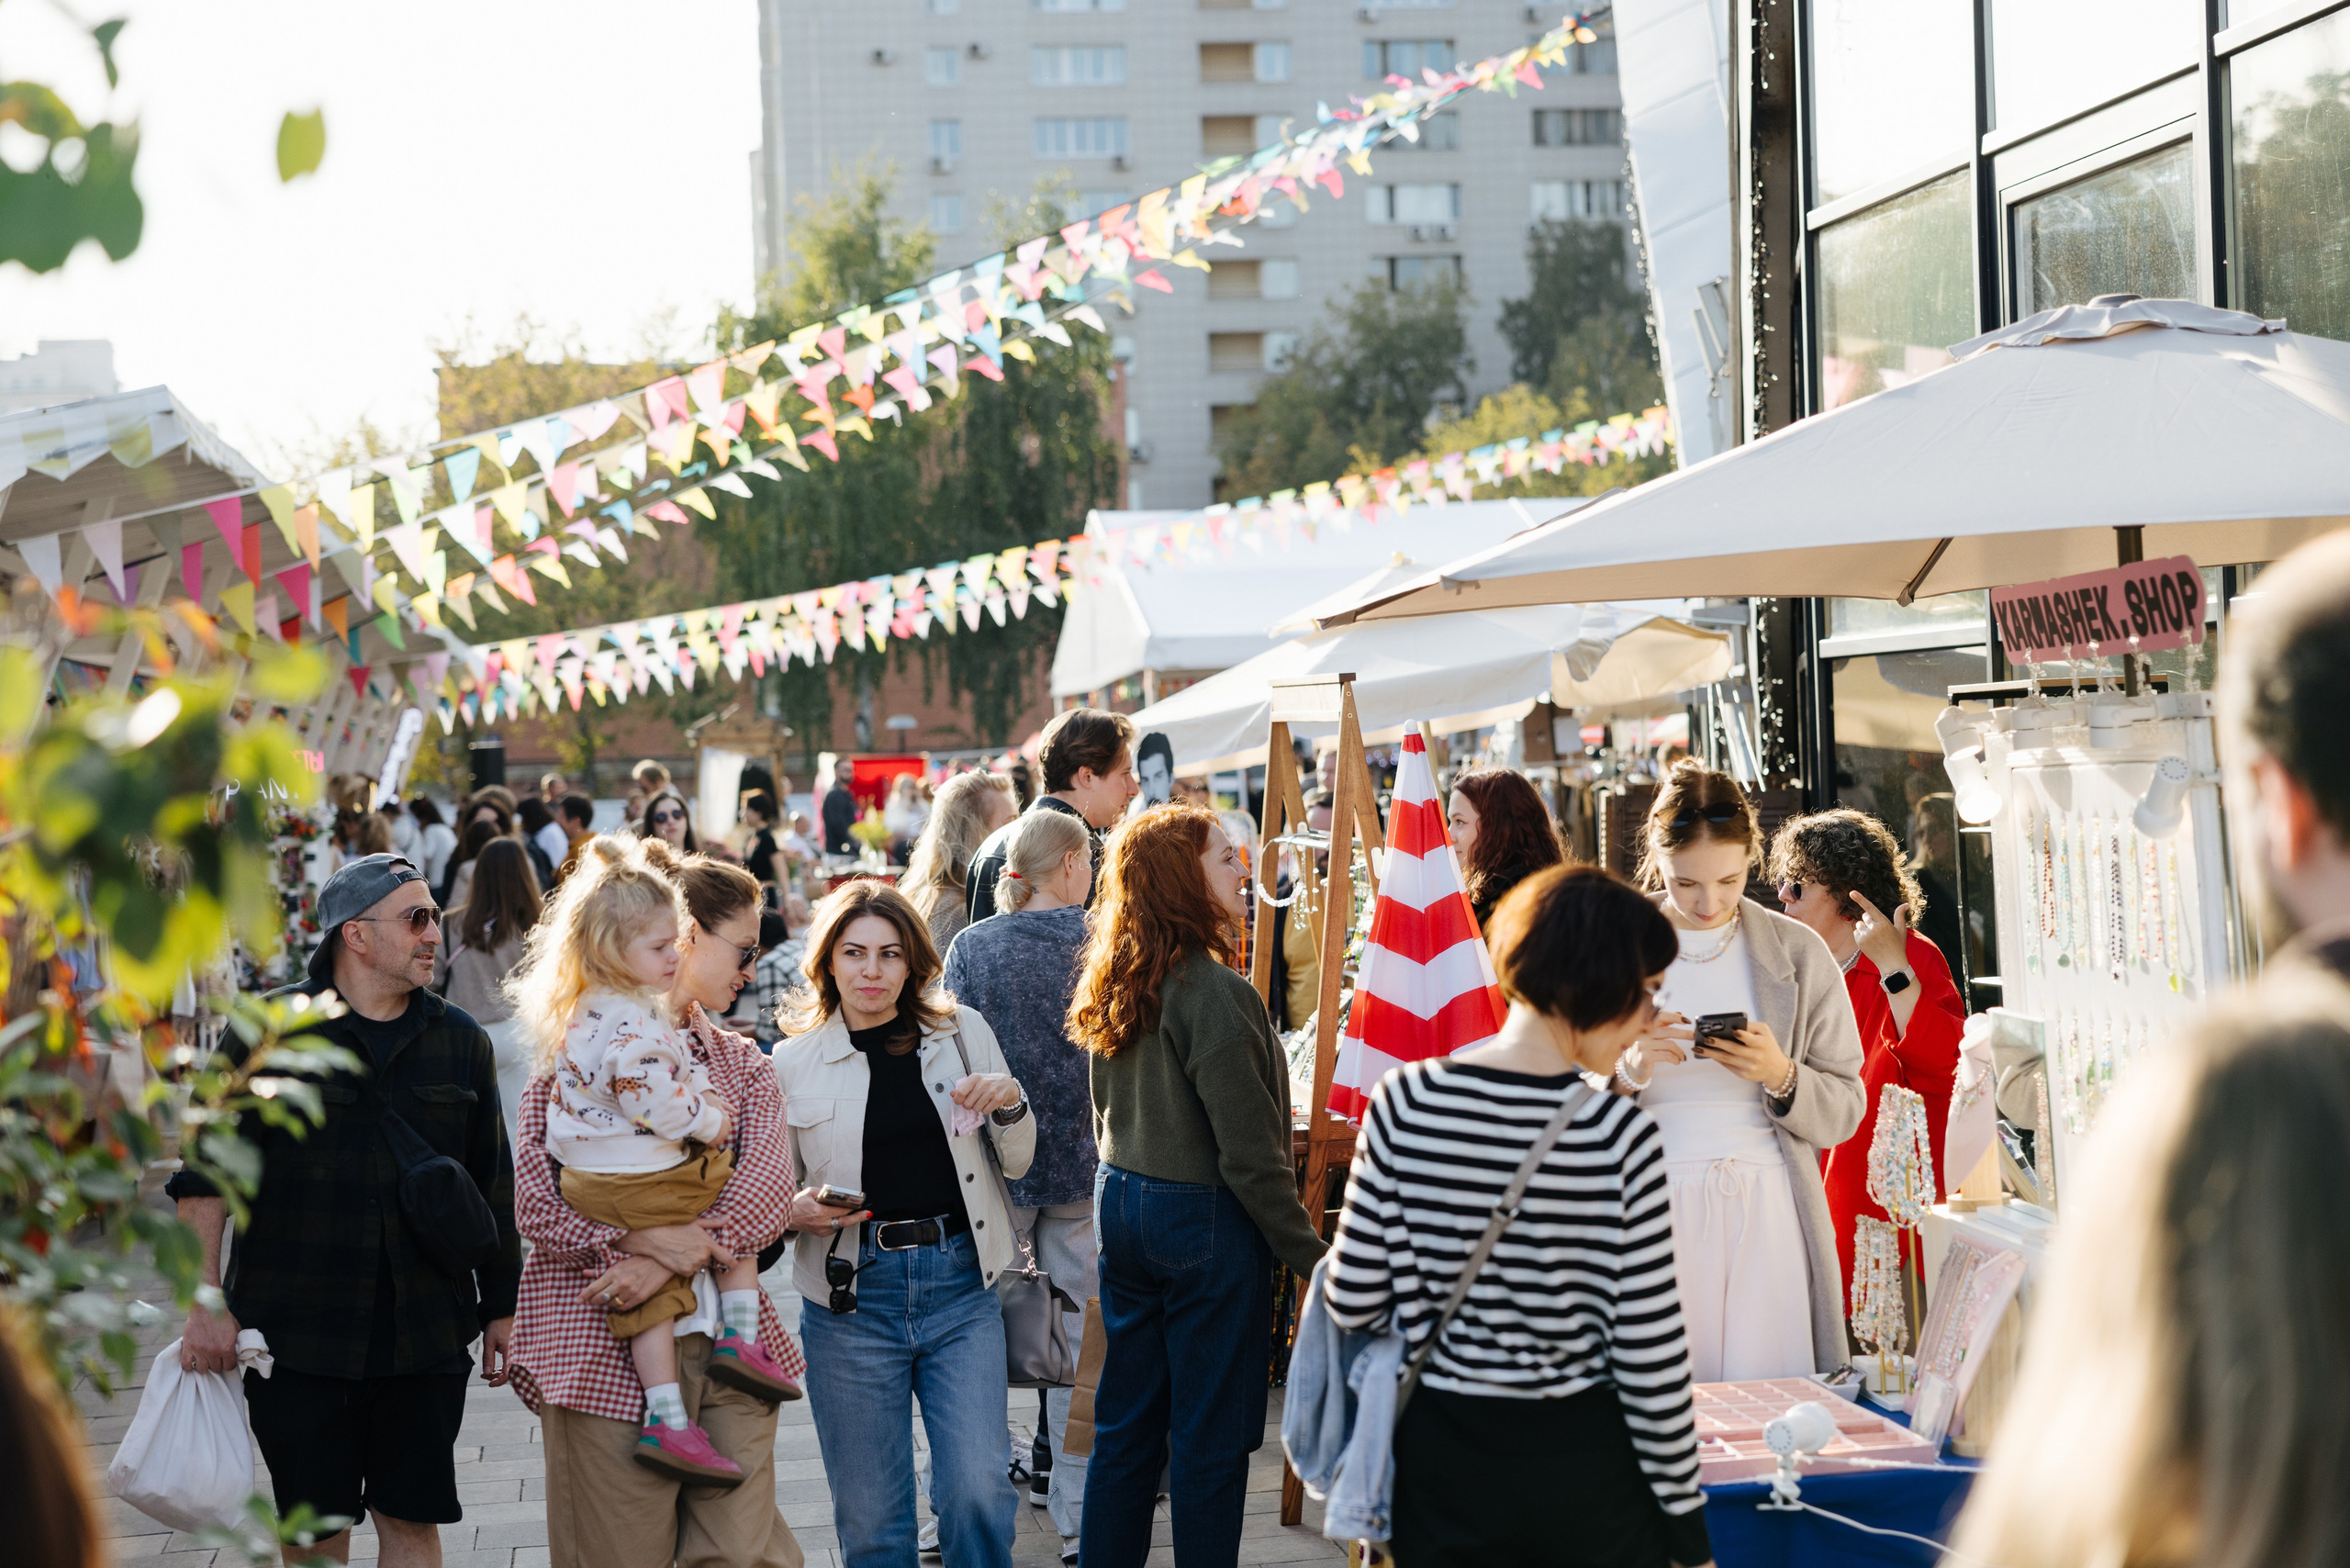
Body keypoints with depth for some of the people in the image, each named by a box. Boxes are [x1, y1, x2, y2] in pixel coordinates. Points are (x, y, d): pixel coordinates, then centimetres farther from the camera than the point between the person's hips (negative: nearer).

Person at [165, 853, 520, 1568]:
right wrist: (205, 1302, -12)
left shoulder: (461, 1041, 7)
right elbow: (204, 1178, -4)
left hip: (425, 1334, 2)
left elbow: (492, 1185, 13)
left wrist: (501, 1307, 15)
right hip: (296, 1329, -2)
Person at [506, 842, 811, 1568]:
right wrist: (642, 1237, -20)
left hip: (727, 1343, 4)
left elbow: (766, 1187, 0)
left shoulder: (743, 1064, 18)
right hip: (606, 1351, -4)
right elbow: (536, 1202, -5)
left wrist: (671, 1260, -15)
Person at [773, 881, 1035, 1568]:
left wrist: (1010, 1105, -7)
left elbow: (1016, 1164, 13)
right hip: (852, 1297, 0)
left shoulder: (962, 1033, 6)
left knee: (978, 1492, -9)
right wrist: (800, 1210, -11)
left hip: (959, 1286, 0)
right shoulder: (792, 1063, 3)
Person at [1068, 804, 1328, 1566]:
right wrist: (1311, 1256, -13)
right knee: (1211, 1437, 3)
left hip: (1122, 1207, 8)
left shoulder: (1114, 988, 5)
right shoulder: (1214, 995, -21)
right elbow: (1250, 1156, -20)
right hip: (1205, 1220, -8)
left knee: (1125, 1423, 15)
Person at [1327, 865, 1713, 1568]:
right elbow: (1648, 1351, -13)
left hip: (1439, 1465, 3)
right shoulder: (1620, 1134, -16)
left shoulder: (1406, 1104, -8)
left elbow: (1353, 1302, -5)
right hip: (1582, 1465, -3)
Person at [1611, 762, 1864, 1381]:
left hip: (1769, 1213, 1)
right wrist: (1628, 1071, -14)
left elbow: (1845, 1112, 6)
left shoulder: (1798, 954, 7)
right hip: (1651, 1209, -1)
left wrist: (1780, 1076, -11)